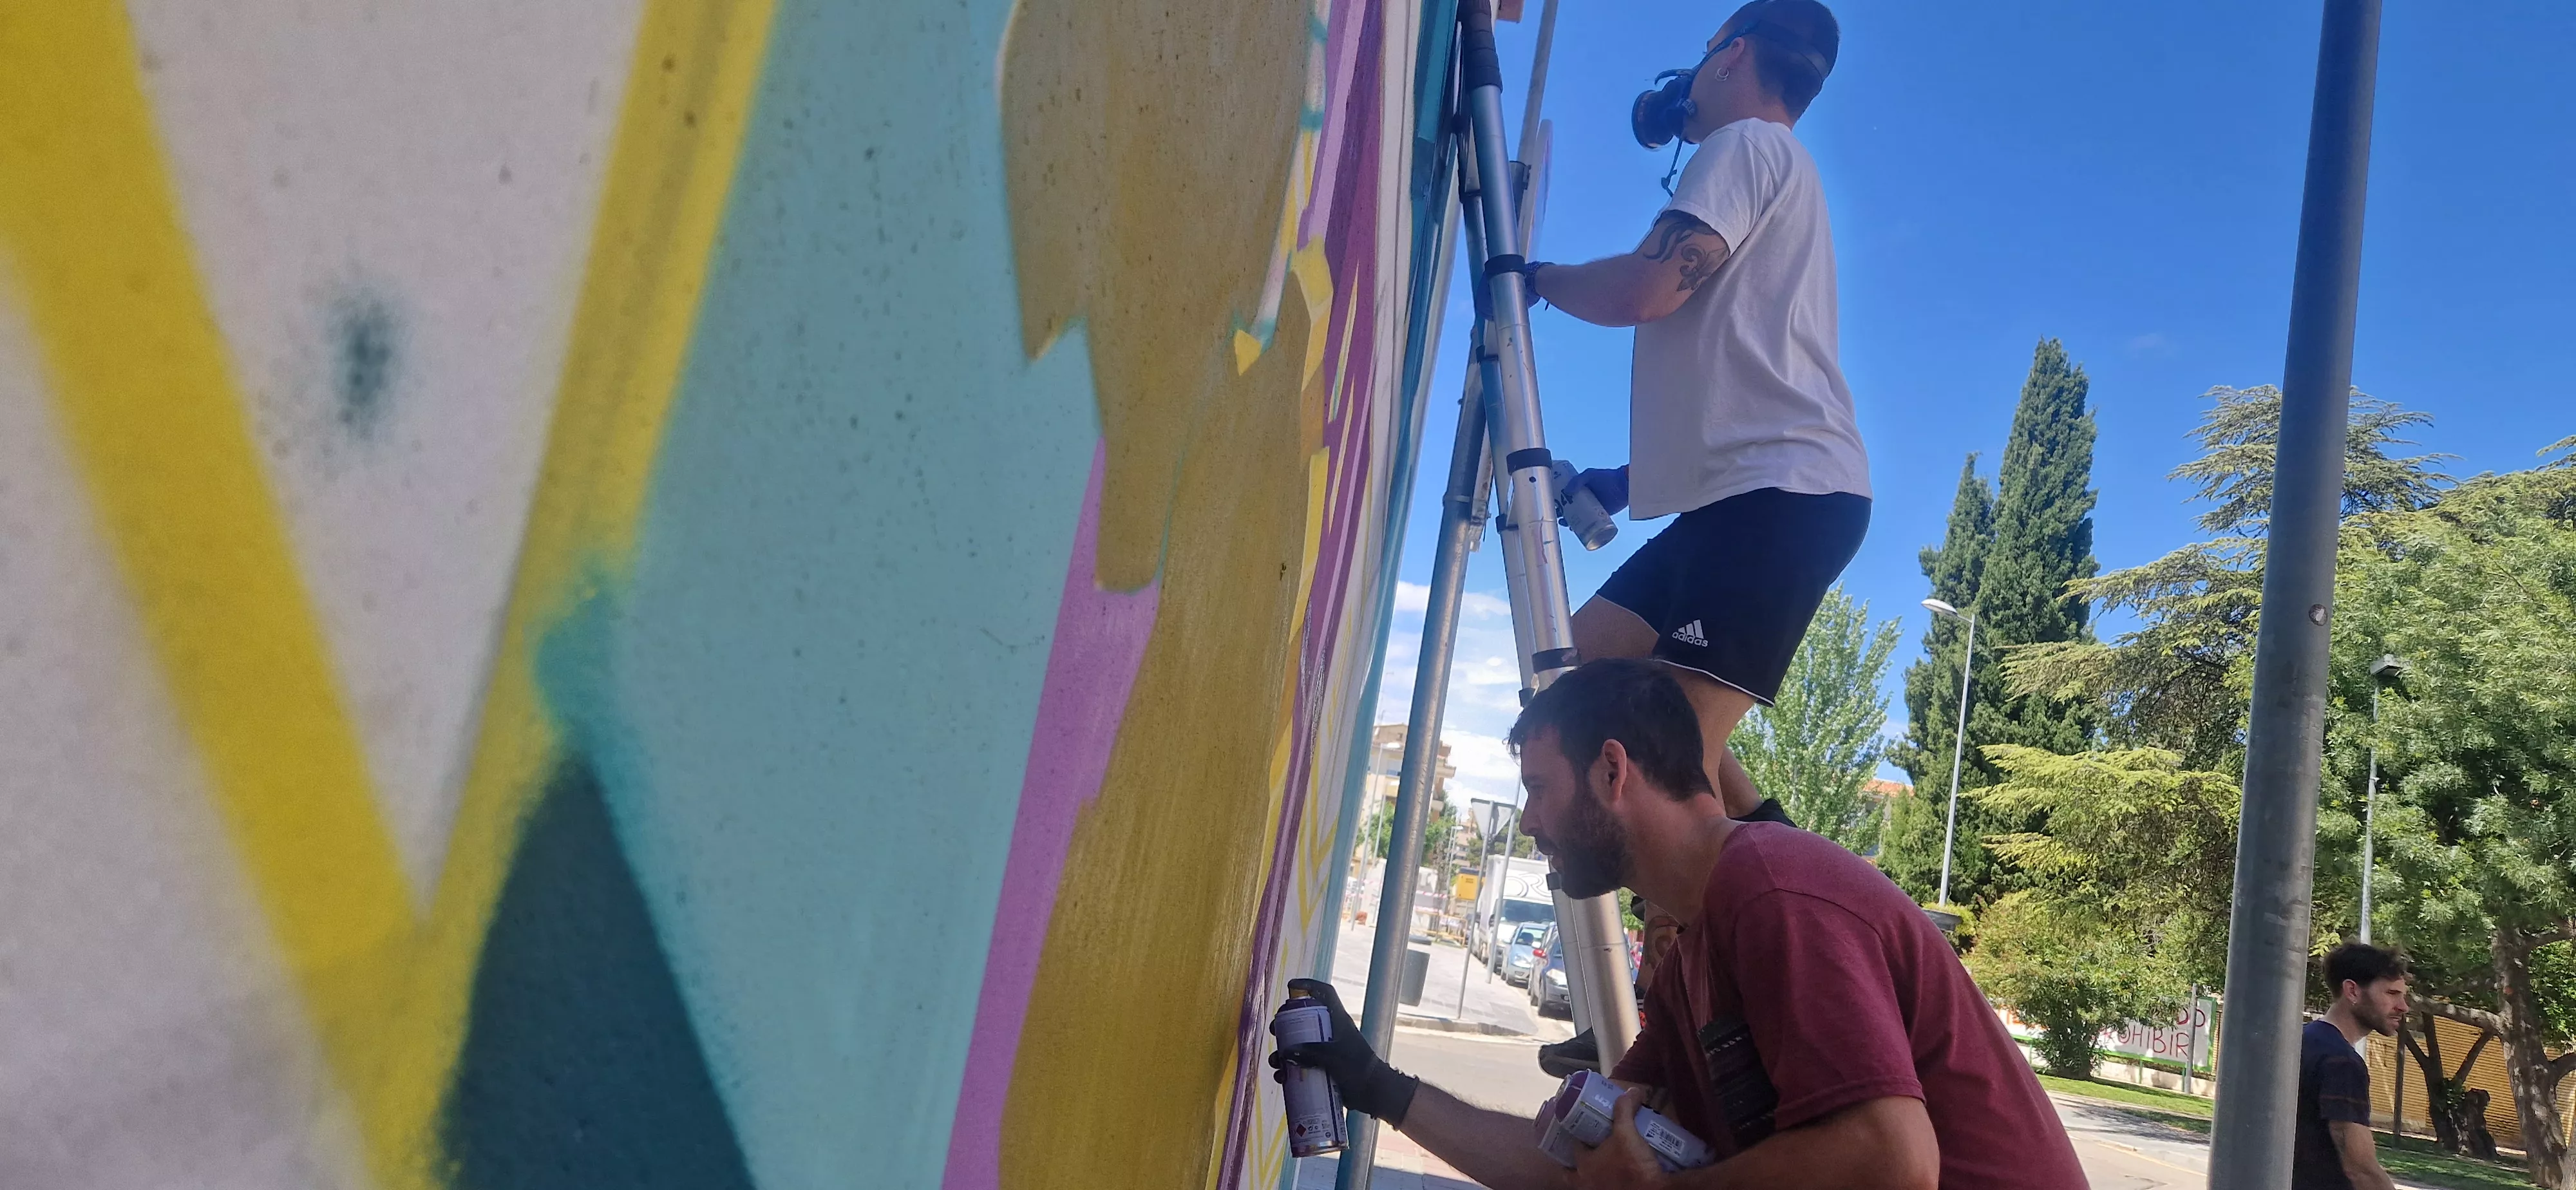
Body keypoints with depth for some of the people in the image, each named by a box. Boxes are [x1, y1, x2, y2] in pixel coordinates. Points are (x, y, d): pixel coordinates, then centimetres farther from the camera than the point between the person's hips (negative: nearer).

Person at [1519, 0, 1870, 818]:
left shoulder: (1748, 144, 0)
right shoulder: (1779, 170, 29)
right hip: (1748, 494, 10)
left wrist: (1535, 277, 4)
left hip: (1781, 492, -10)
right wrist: (1623, 481, 20)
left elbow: (1645, 290, -16)